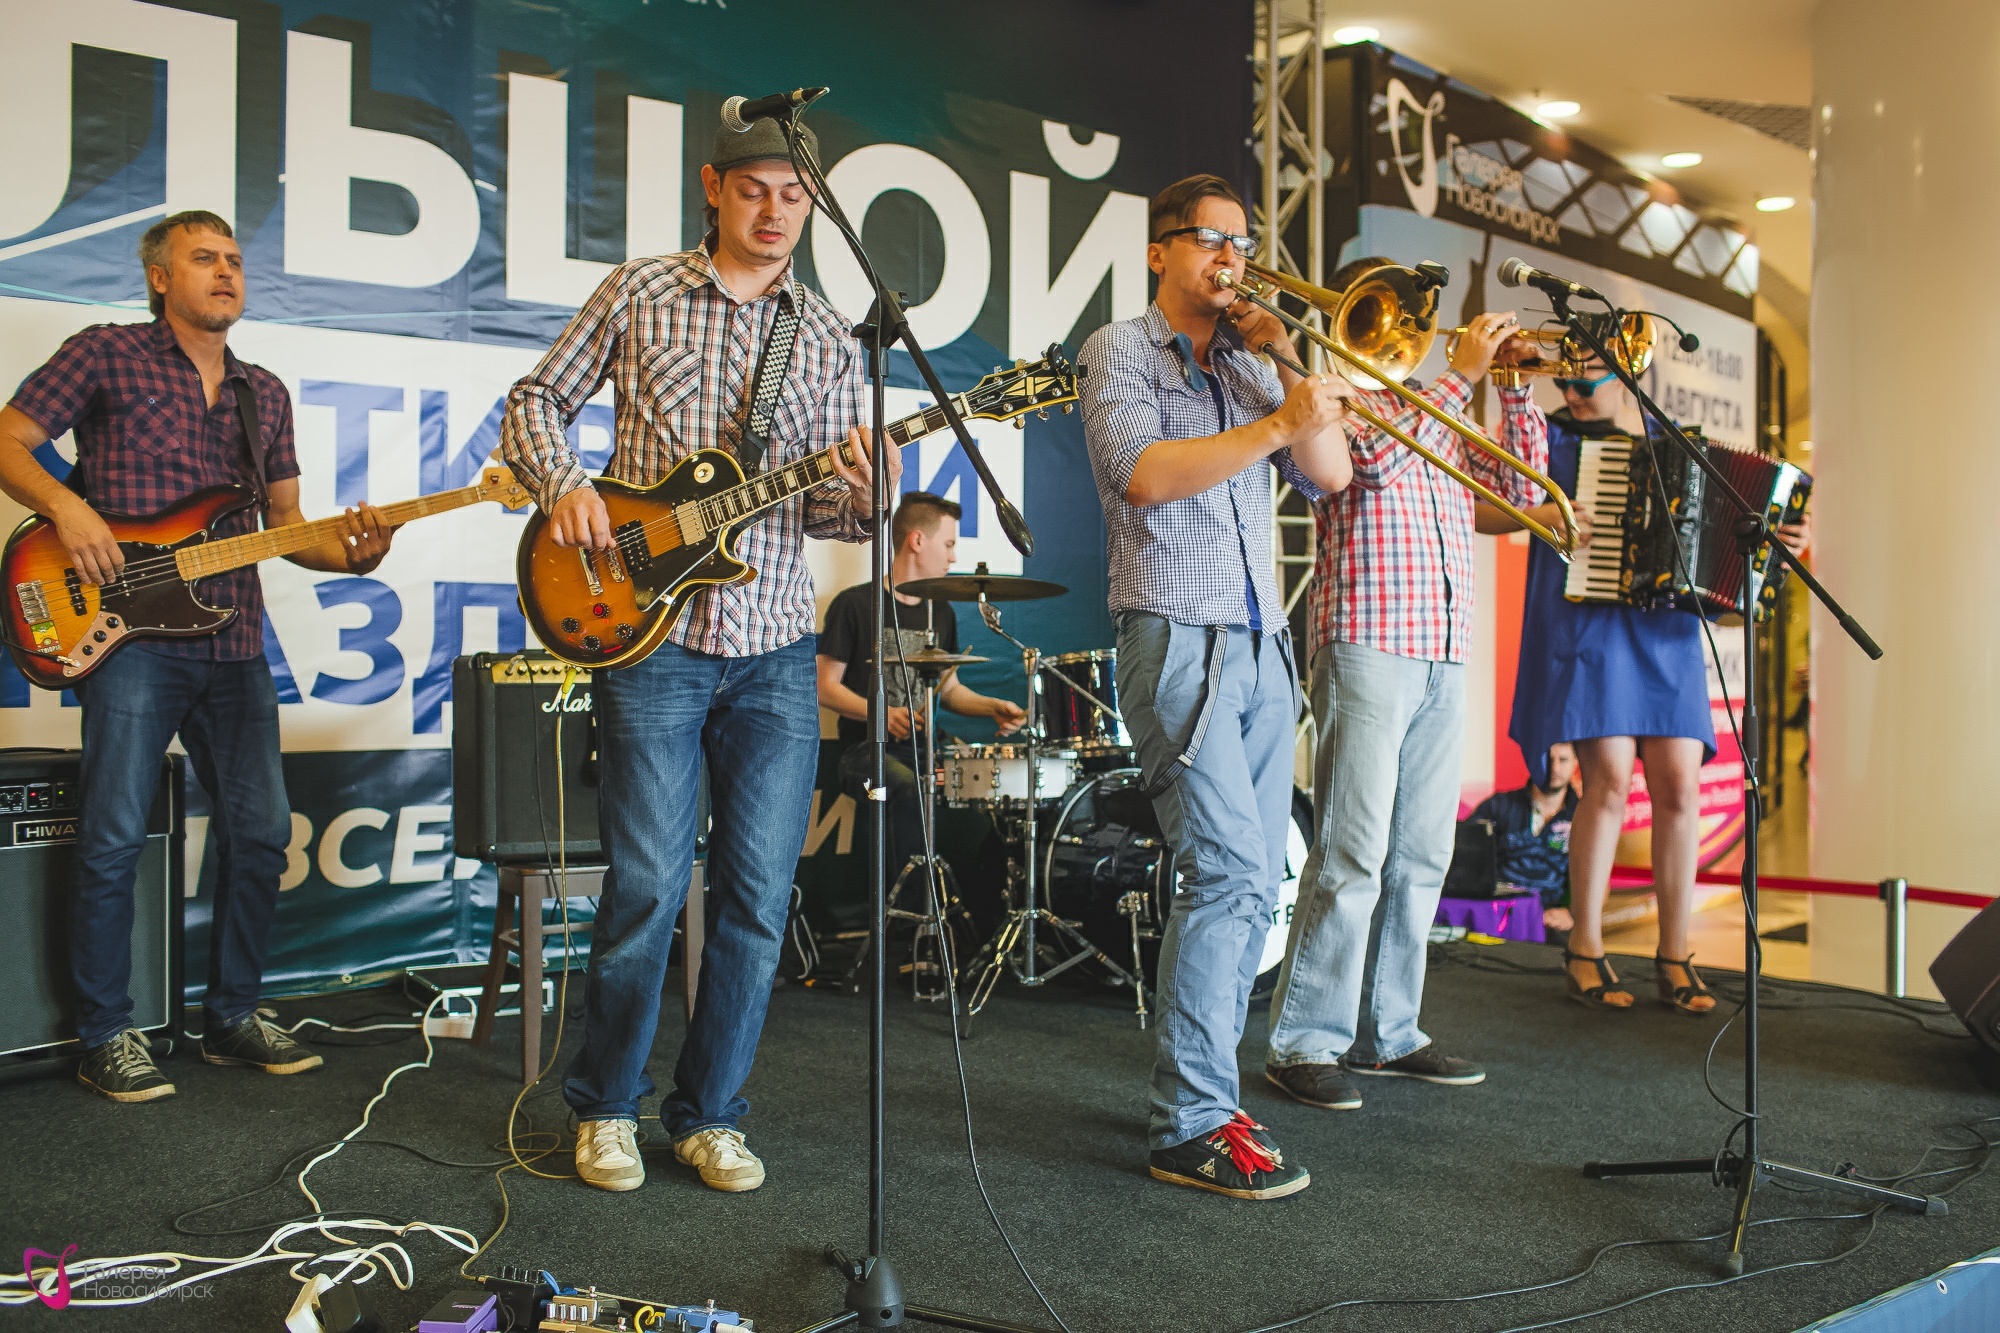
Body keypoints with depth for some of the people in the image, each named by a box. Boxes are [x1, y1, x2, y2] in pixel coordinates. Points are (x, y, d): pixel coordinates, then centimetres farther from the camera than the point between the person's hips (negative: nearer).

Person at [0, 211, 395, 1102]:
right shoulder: (108, 355, 3)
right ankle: (107, 1038, 9)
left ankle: (231, 1016, 21)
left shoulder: (265, 393, 18)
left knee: (260, 830, 5)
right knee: (115, 838, -5)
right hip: (130, 630, -5)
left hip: (233, 642, 6)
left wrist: (346, 553, -2)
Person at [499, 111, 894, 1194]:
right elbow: (535, 400, 10)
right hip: (650, 637, -3)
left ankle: (707, 1113, 20)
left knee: (756, 898, 3)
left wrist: (860, 497, -14)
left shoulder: (829, 341, 11)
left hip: (775, 652, 3)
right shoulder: (641, 293, 5)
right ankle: (606, 1106, 20)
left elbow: (823, 511, 9)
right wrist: (563, 485, -10)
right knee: (647, 885, -2)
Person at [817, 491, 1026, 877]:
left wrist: (993, 707, 1)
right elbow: (825, 686, -5)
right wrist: (883, 714, -21)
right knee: (911, 787, -36)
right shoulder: (855, 604, -3)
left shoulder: (940, 612, 16)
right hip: (867, 747, -6)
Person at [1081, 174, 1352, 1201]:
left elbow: (1331, 474, 11)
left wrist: (1289, 357, 2)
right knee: (1229, 872, -15)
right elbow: (1144, 473, -15)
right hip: (1179, 641, -7)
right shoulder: (1119, 350, 3)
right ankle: (1191, 1126, -9)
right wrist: (1276, 423, -18)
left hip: (1261, 648, 7)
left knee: (1251, 884, 7)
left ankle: (1202, 1089, 18)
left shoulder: (1248, 367, 21)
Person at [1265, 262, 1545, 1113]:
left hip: (1444, 658, 8)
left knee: (1421, 856, 9)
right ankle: (1304, 1041, -3)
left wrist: (1515, 386, 12)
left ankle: (1386, 1031, 17)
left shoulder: (1440, 417, 24)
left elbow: (1522, 486, 20)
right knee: (1353, 852, -10)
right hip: (1367, 647, -8)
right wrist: (1463, 372, -12)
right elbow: (1377, 455, -18)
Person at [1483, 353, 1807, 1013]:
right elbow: (1476, 510, 3)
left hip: (1665, 633, 4)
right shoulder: (1553, 439, 7)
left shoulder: (1675, 449, 17)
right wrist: (1542, 515, -12)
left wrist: (1776, 541, 5)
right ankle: (1584, 952, -1)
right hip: (1586, 628, -3)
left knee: (1679, 785, -3)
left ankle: (1674, 958, 7)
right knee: (1610, 779, -13)